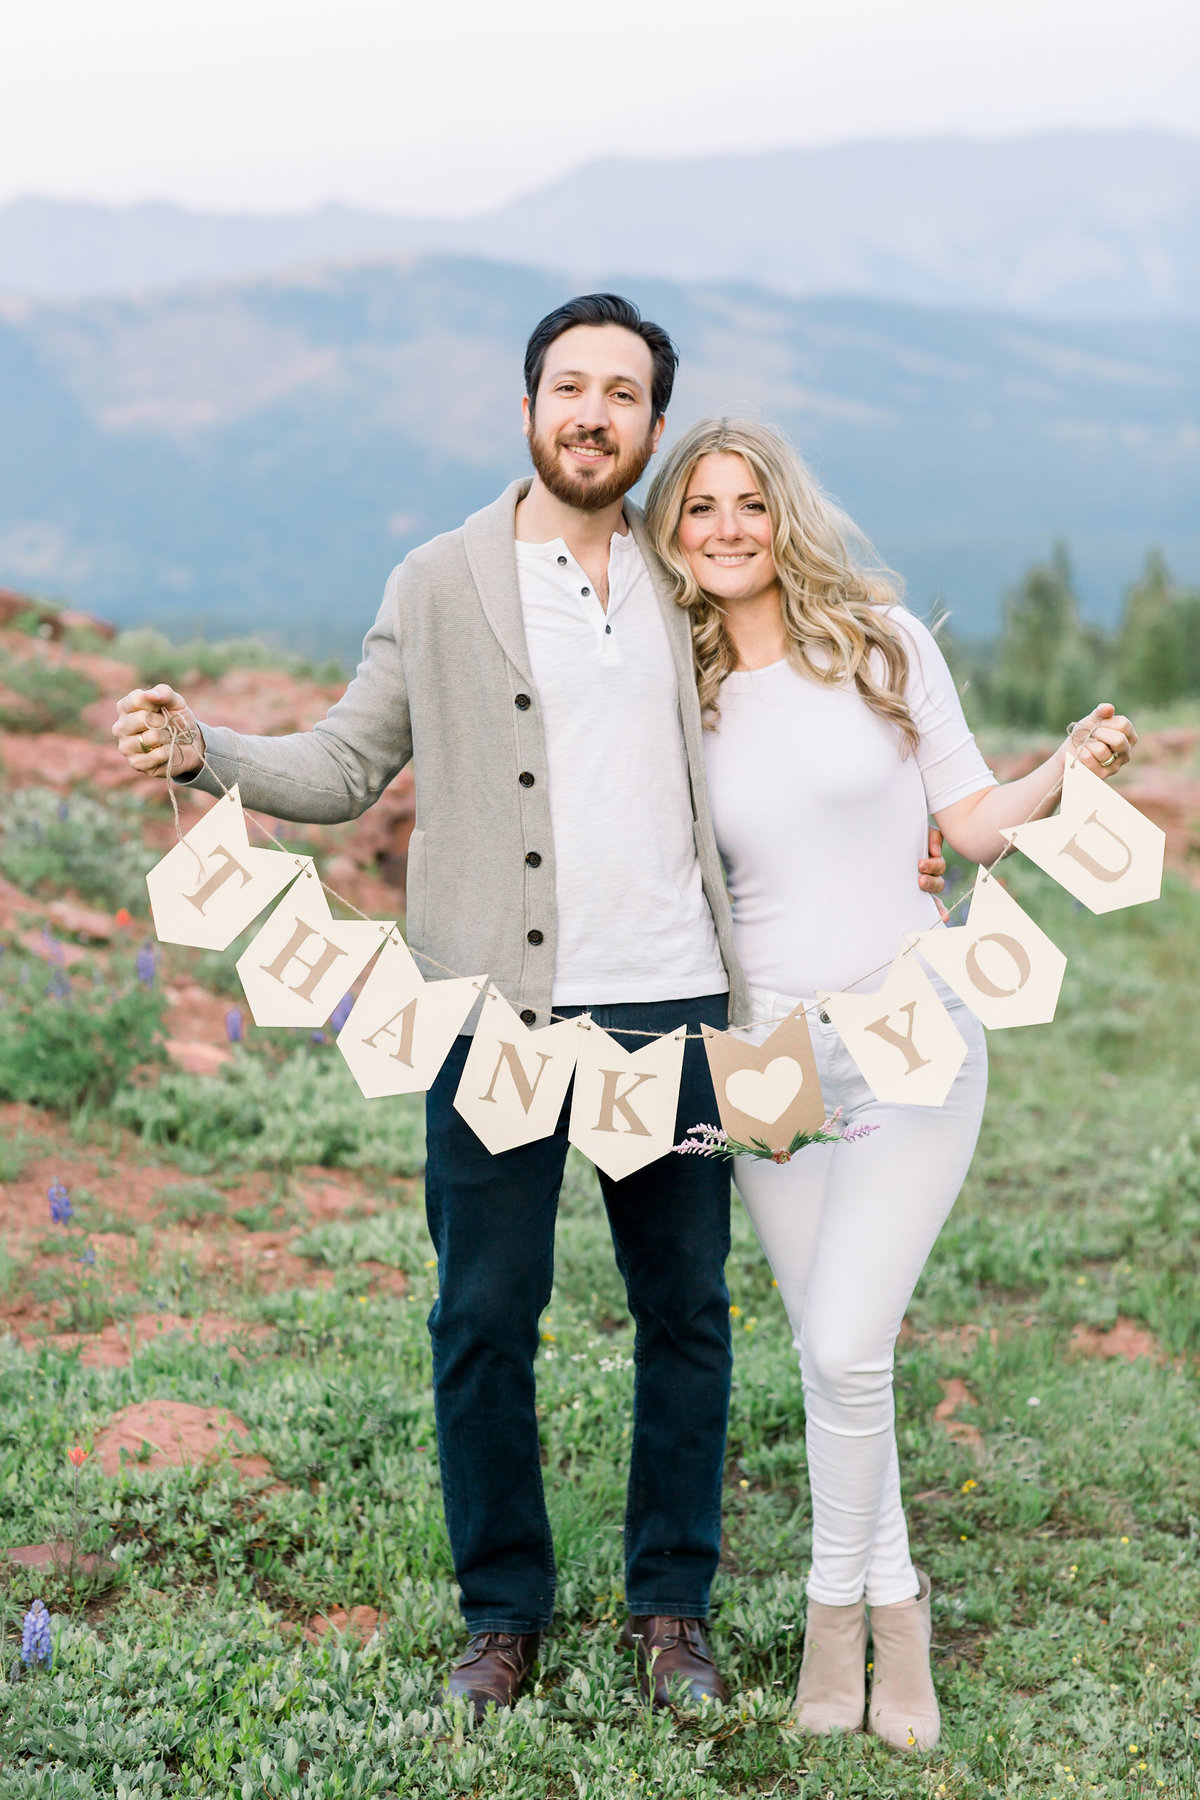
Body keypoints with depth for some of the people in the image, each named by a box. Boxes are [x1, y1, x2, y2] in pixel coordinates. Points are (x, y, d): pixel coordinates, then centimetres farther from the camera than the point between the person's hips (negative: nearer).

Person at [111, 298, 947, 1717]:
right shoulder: (440, 586, 4)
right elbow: (346, 767, 2)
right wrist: (199, 748, -14)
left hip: (671, 1008, 3)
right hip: (500, 1011, -2)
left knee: (686, 1311, 7)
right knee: (484, 1316, 2)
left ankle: (671, 1608, 22)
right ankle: (503, 1612, 18)